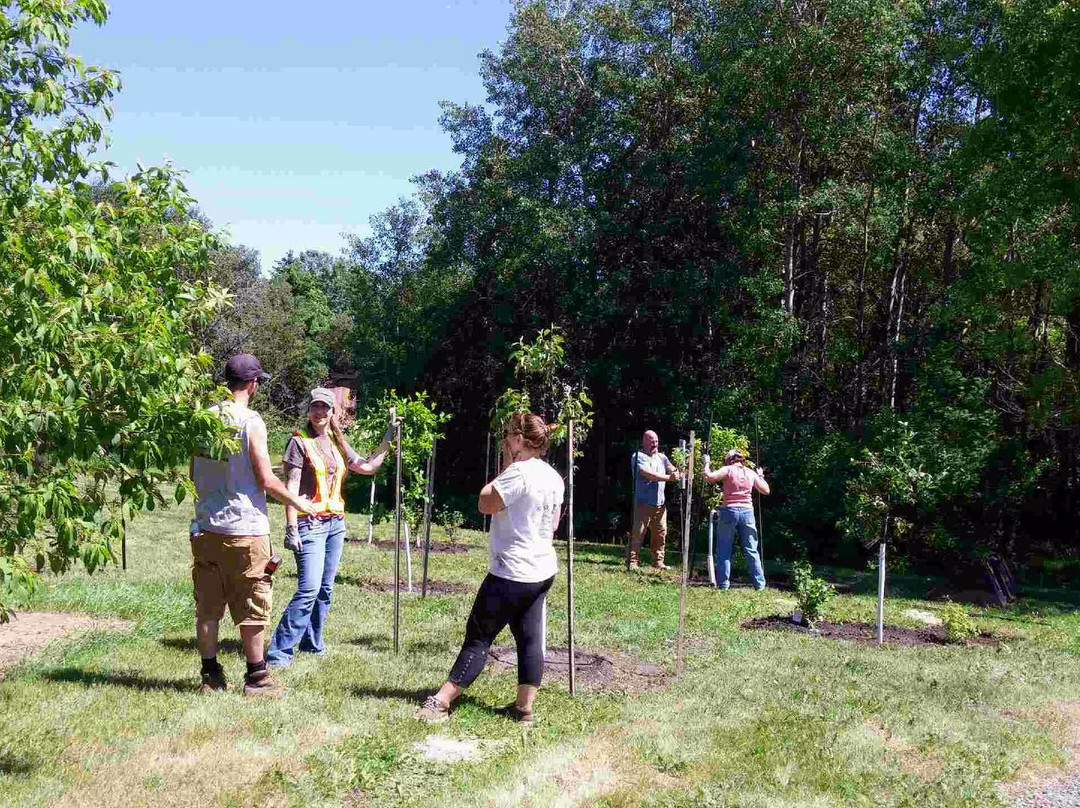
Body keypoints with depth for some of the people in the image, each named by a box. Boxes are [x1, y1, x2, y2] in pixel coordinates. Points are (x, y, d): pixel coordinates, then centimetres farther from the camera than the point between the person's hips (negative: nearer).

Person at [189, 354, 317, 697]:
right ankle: (256, 678, 13)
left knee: (207, 608, 11)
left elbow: (193, 475, 16)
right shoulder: (251, 421, -11)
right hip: (244, 529, -6)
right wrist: (298, 502, 3)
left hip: (205, 527, 6)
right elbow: (266, 480, -12)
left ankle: (211, 675, 19)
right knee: (251, 608, 5)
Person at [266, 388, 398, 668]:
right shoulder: (300, 442, -4)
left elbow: (368, 467, 21)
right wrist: (291, 528, -16)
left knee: (325, 589, 8)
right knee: (309, 589, -15)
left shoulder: (337, 444, 15)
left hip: (335, 523, 7)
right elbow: (292, 487, -10)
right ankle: (279, 650, -10)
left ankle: (312, 642, 20)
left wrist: (388, 438, 17)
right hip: (310, 524, -7)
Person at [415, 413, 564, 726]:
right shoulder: (554, 476, 8)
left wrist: (505, 467, -6)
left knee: (478, 637, -3)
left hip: (511, 573, -8)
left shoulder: (518, 473, -19)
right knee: (529, 638, 9)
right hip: (542, 571, 8)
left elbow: (485, 504, -13)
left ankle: (442, 701, 3)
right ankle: (524, 707, 13)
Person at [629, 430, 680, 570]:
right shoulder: (638, 456, -4)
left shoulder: (661, 457, 17)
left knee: (660, 534, 7)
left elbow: (673, 470, 6)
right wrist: (669, 478, -20)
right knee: (637, 534, -6)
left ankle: (659, 562, 15)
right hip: (643, 503, -6)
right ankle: (633, 562, -3)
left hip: (660, 503, 6)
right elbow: (648, 474, -17)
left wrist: (678, 472, -19)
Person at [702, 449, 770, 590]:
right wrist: (761, 475, 30)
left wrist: (706, 463, 3)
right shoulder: (751, 472, 11)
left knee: (724, 551, 5)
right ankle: (760, 584, 11)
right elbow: (766, 490, 16)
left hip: (729, 511, -3)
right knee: (751, 551, 10)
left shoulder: (728, 470, -1)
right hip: (747, 511, 3)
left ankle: (723, 584, 3)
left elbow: (709, 477, -14)